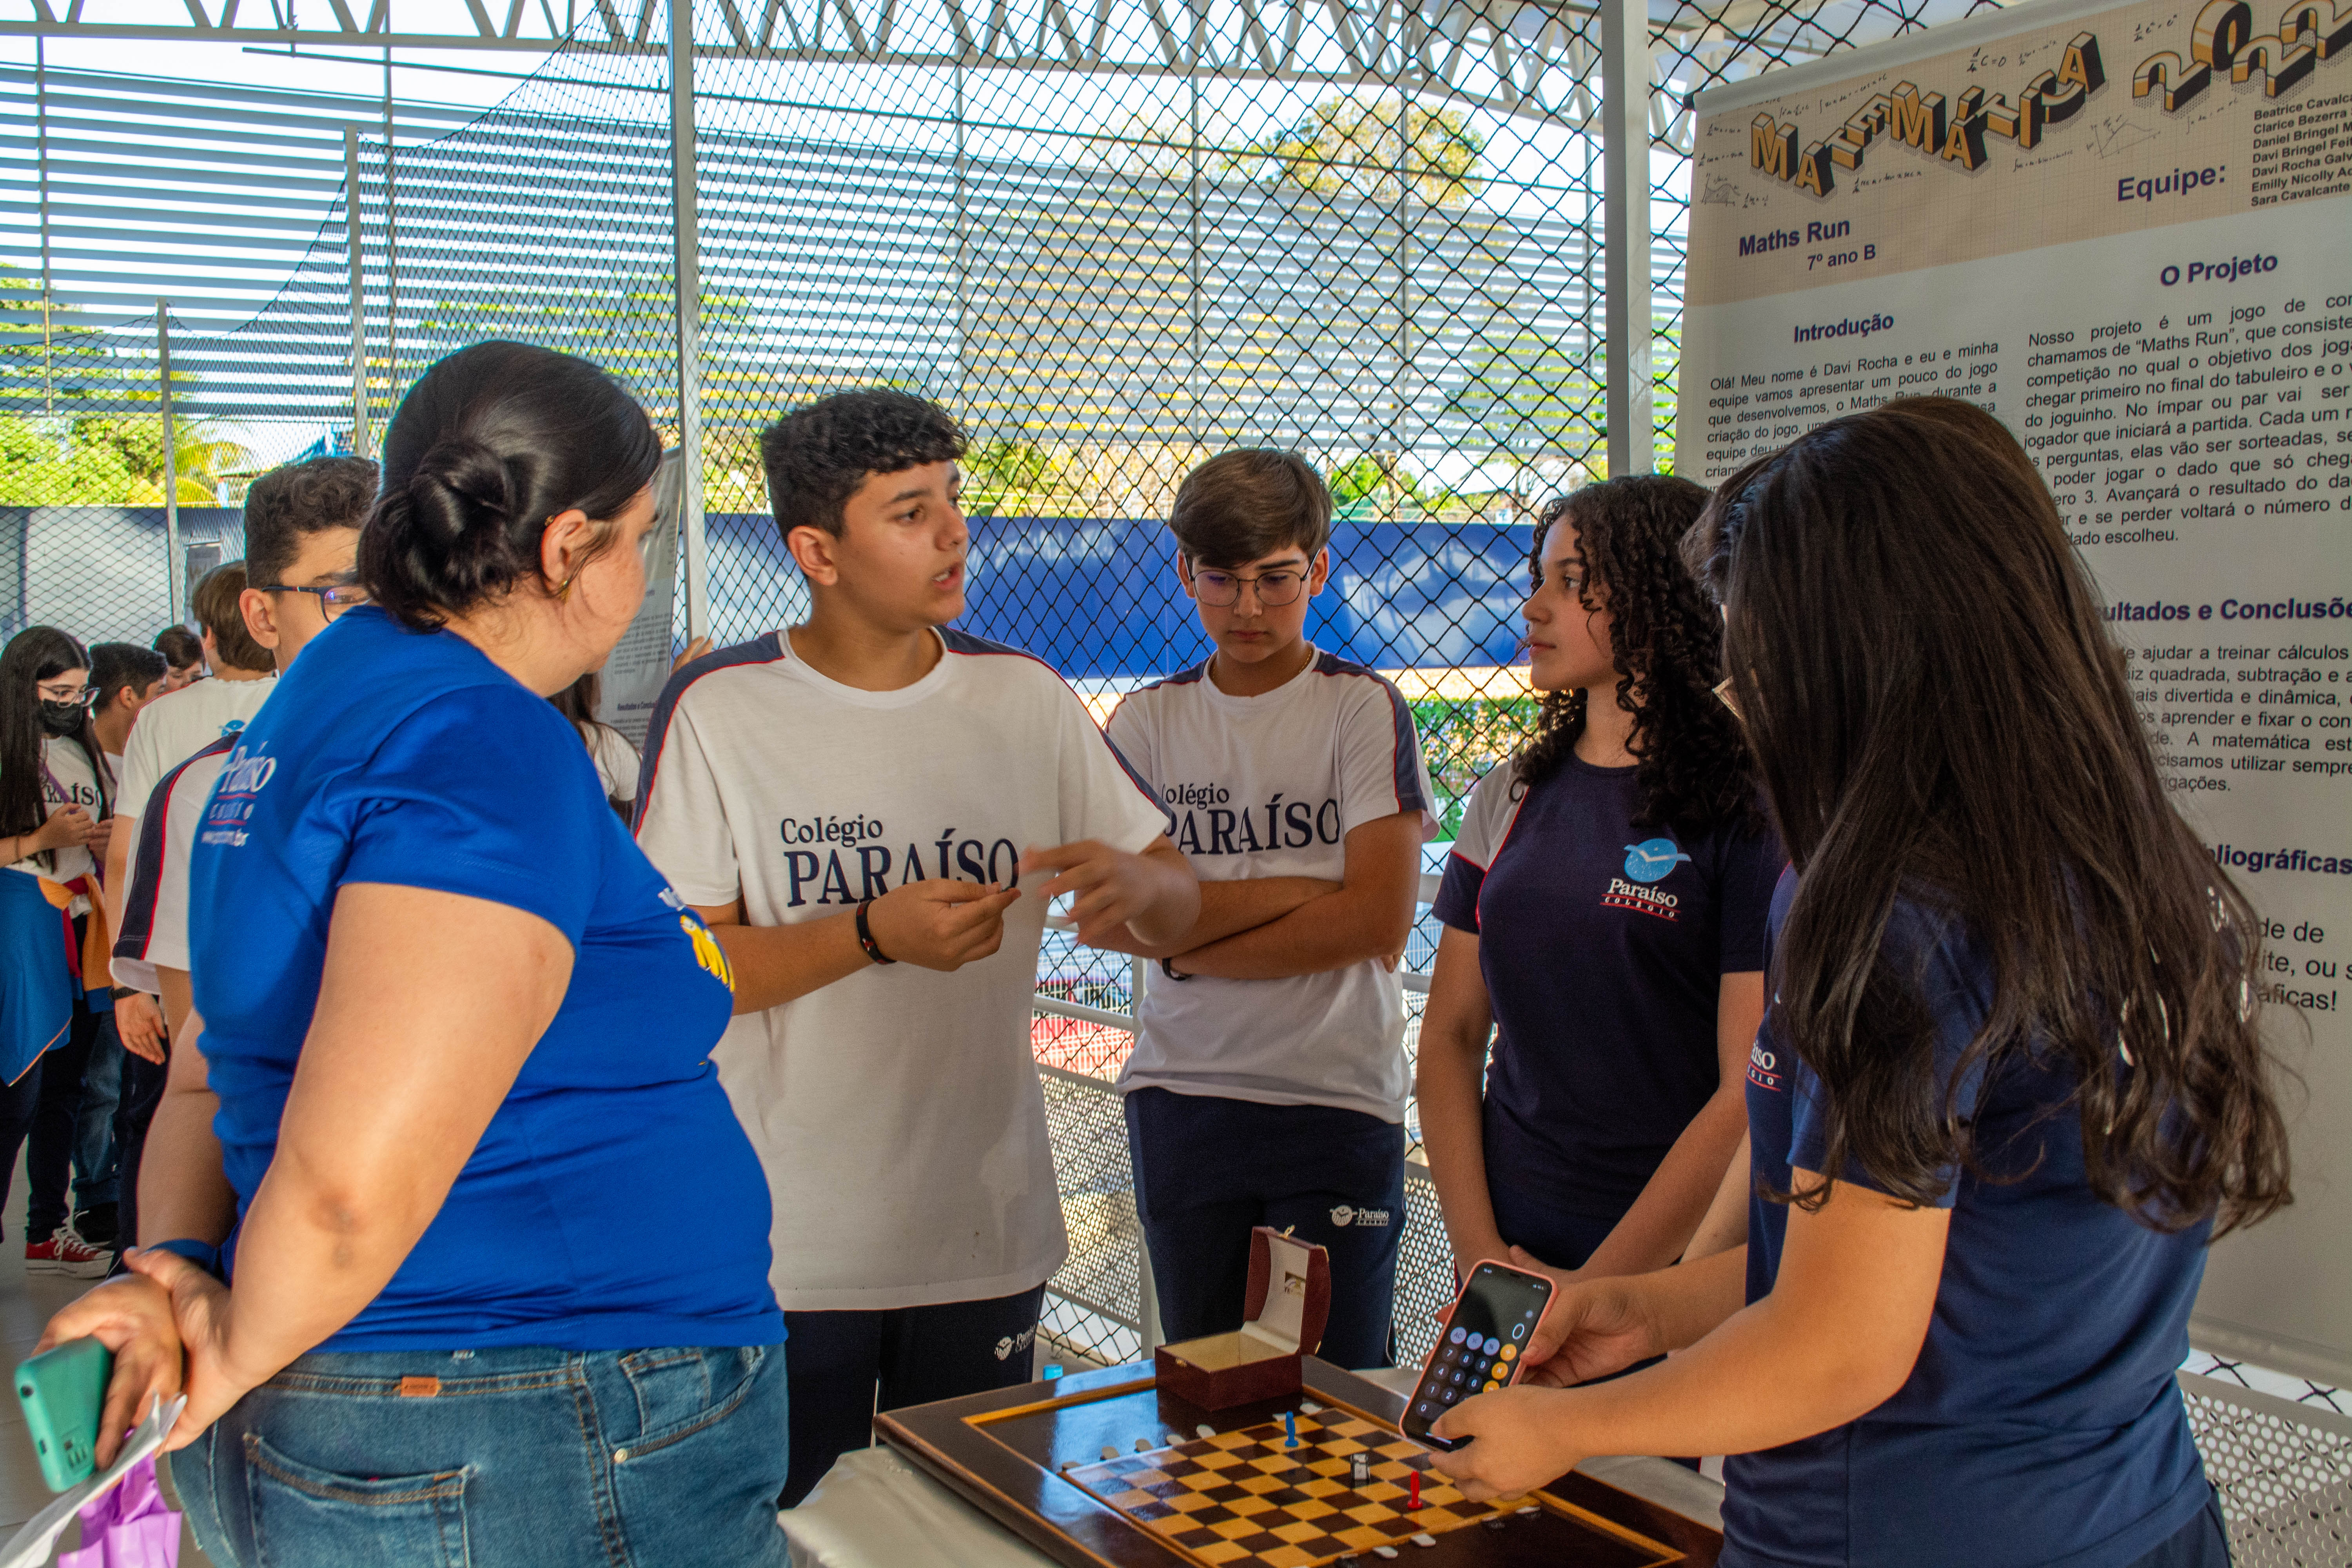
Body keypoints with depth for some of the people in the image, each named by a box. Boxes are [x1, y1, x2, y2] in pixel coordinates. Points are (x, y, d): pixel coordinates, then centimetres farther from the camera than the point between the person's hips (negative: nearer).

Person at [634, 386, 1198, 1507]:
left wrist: (1136, 880, -19)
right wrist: (875, 934, -23)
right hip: (786, 1249, -3)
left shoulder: (1023, 697, 3)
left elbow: (1182, 905, 4)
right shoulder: (718, 708, -7)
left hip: (987, 1238, 3)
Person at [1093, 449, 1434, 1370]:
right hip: (1180, 1096, 3)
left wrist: (1191, 939, -8)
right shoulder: (1148, 721, 7)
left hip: (1337, 1098, -3)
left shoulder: (1363, 709, -2)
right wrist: (1292, 890, -11)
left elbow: (1379, 919, -12)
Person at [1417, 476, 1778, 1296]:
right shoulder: (1509, 800, 6)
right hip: (1506, 1252, 5)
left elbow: (1753, 1098, -15)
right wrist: (1479, 1250, -4)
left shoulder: (1747, 814, -11)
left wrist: (1600, 1290, -14)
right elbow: (1451, 1032, 6)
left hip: (1672, 1273, -4)